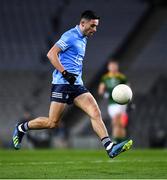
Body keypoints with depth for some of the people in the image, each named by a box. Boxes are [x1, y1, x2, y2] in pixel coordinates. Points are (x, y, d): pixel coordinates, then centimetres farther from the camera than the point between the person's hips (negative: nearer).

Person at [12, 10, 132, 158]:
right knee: (53, 123, -5)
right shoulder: (70, 36, -9)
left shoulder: (83, 39, 18)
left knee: (96, 113, -10)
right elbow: (51, 54, -17)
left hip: (77, 85, 8)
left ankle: (110, 148, -18)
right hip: (62, 84, -8)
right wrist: (65, 73, -22)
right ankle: (22, 128, 18)